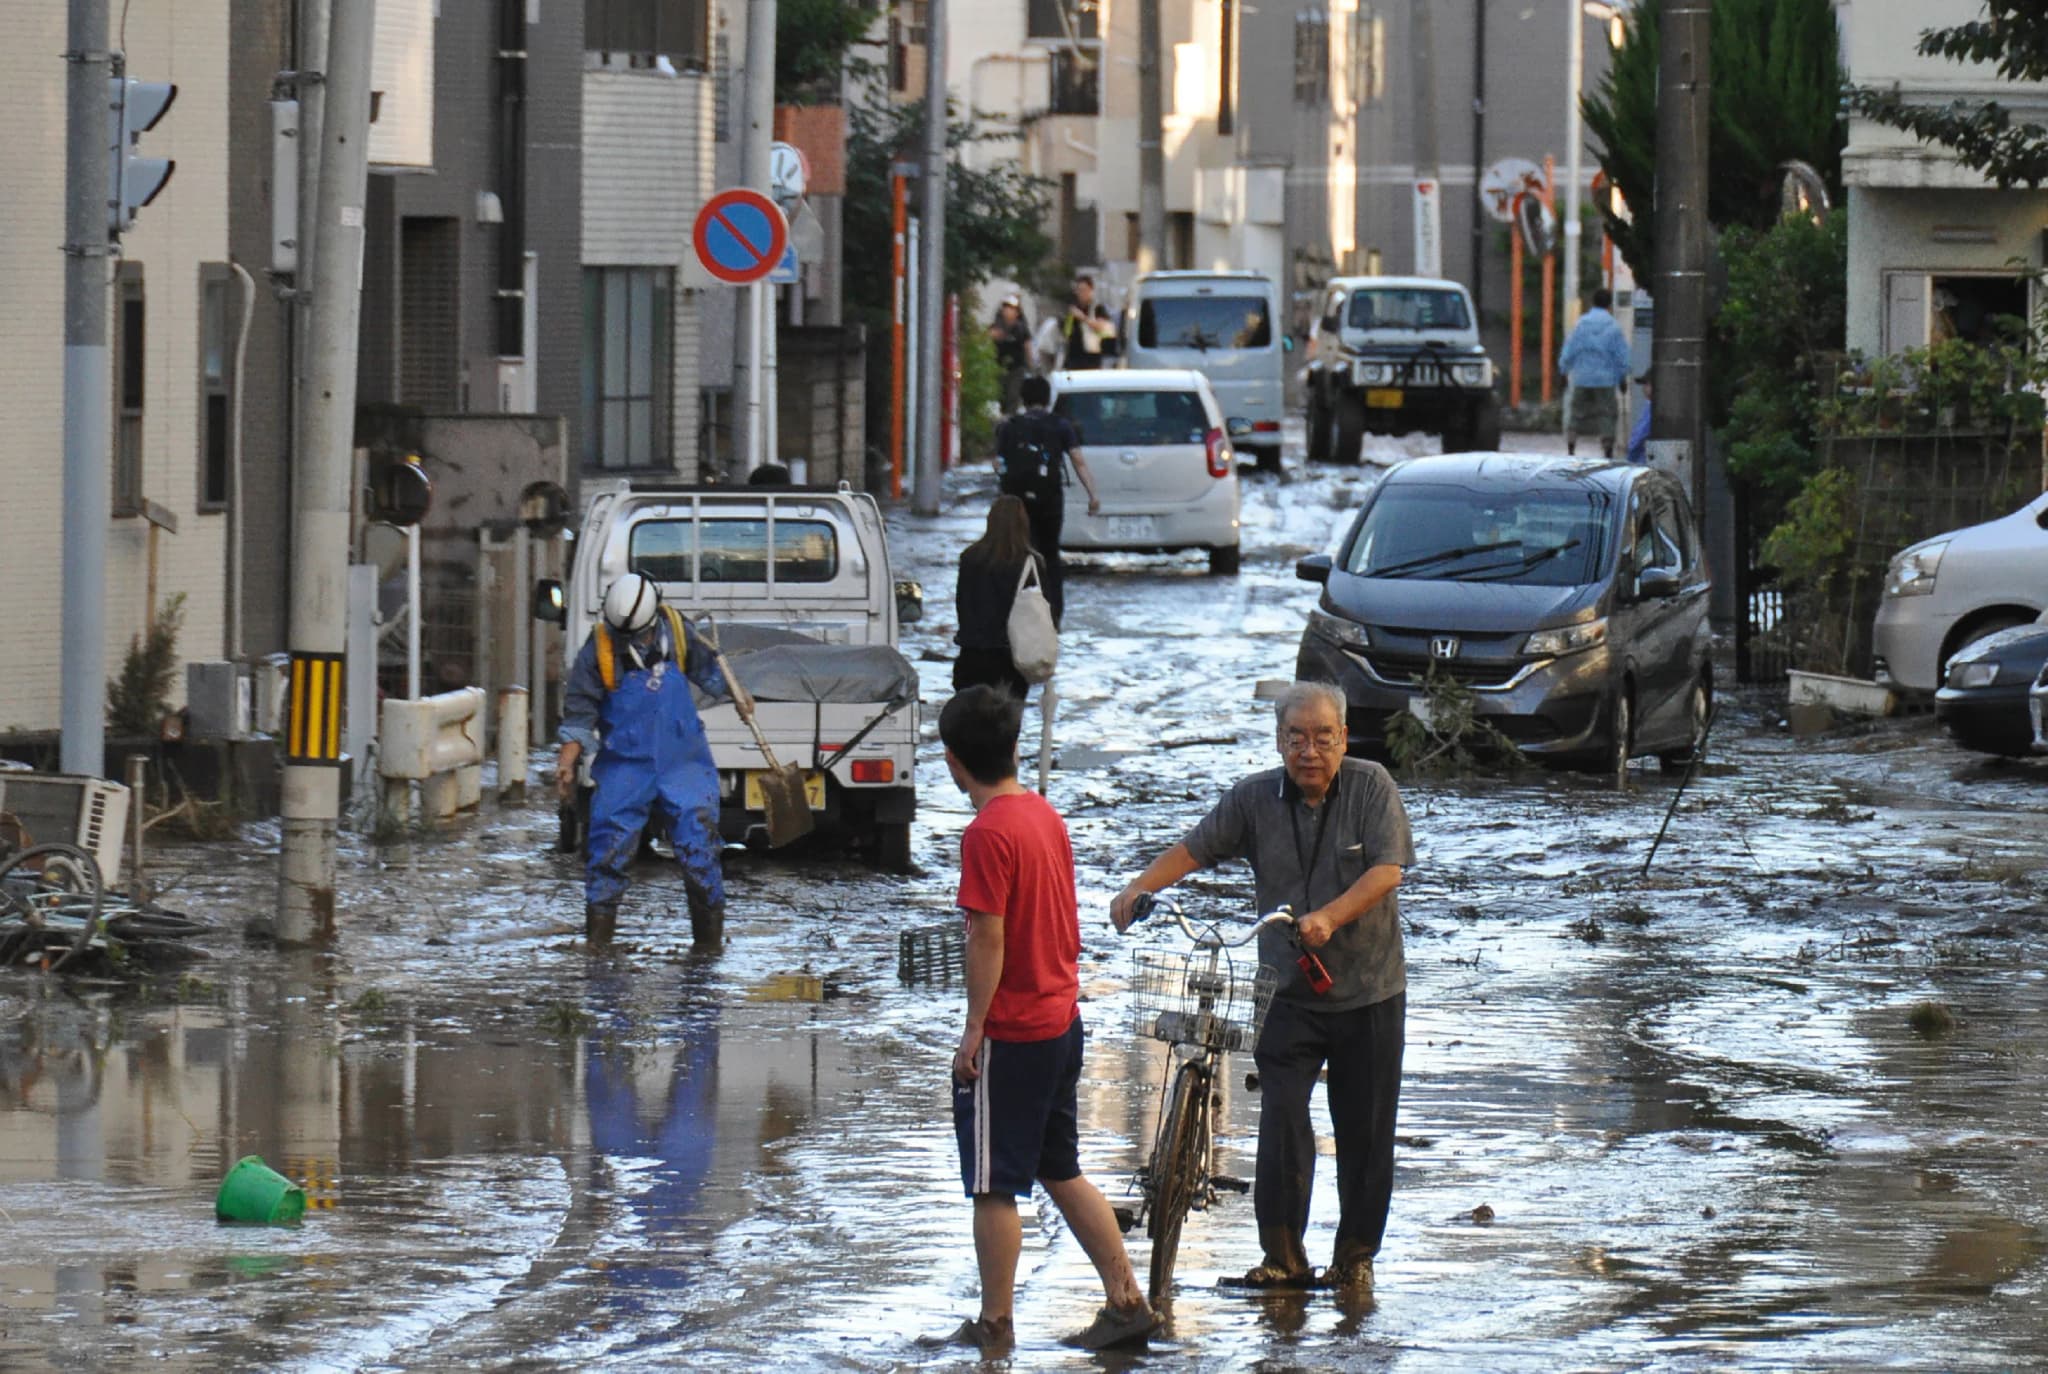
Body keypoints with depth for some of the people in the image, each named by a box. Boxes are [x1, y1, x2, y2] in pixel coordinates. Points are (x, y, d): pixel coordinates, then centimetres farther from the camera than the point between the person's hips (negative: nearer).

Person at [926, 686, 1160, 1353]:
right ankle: (1127, 1300, 15)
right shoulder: (1046, 815, 7)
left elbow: (988, 940, -19)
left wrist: (974, 1029, -14)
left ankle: (994, 1325, 7)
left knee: (993, 1185, 1)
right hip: (1062, 1020, 9)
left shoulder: (987, 834, -19)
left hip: (1010, 1036, -9)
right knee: (1062, 1173, 16)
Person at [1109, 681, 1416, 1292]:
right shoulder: (1255, 798, 1)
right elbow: (1194, 847, 0)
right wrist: (1140, 887, -17)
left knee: (1364, 1128, 4)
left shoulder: (1371, 787, -5)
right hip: (1288, 989, 1)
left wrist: (1329, 917, -29)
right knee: (1281, 1117, -12)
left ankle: (1356, 1255, 17)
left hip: (1368, 990, -1)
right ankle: (1283, 1257, -9)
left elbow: (1387, 870, -15)